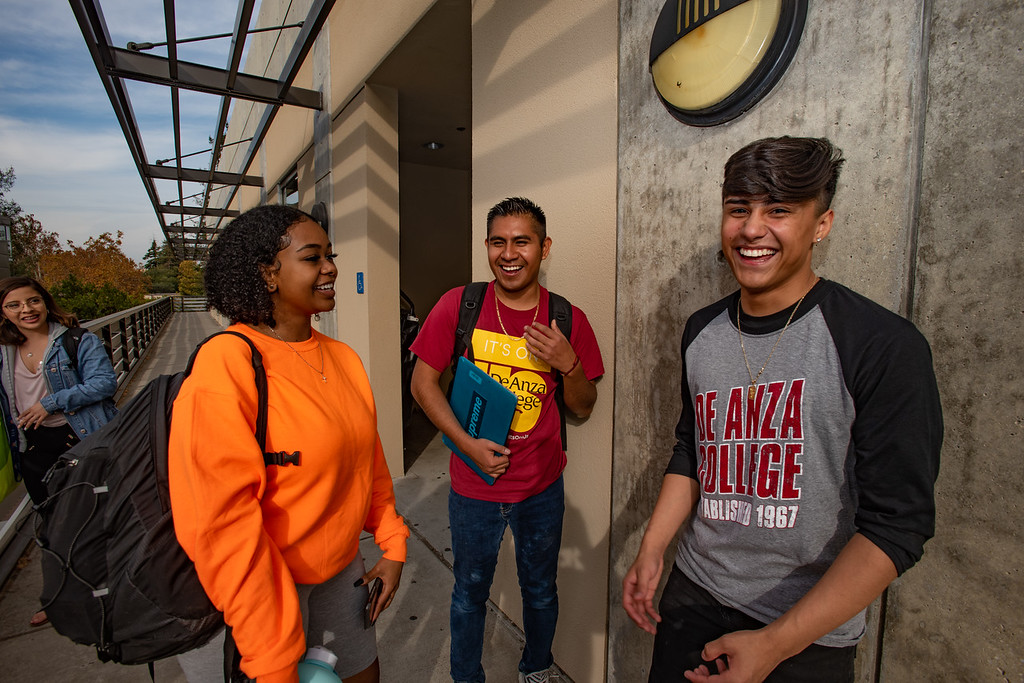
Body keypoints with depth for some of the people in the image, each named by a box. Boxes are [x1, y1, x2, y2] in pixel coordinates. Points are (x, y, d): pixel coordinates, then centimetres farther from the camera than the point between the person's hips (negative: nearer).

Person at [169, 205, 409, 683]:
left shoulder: (342, 358, -1)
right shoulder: (224, 366, -22)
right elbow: (223, 523, -23)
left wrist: (392, 544, 8)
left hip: (341, 570, 6)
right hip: (254, 588, -6)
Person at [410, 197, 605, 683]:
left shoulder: (568, 319, -7)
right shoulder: (458, 305, -10)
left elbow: (583, 408, -1)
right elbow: (422, 381, -6)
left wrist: (568, 364, -22)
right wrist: (468, 443, -17)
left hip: (542, 486, 2)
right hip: (473, 485, -1)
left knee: (540, 591, 23)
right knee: (469, 593, 20)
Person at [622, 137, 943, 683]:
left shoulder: (885, 346, -17)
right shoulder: (701, 331, -2)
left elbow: (898, 523, -17)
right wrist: (651, 550, 1)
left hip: (807, 639, -4)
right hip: (692, 596, 5)